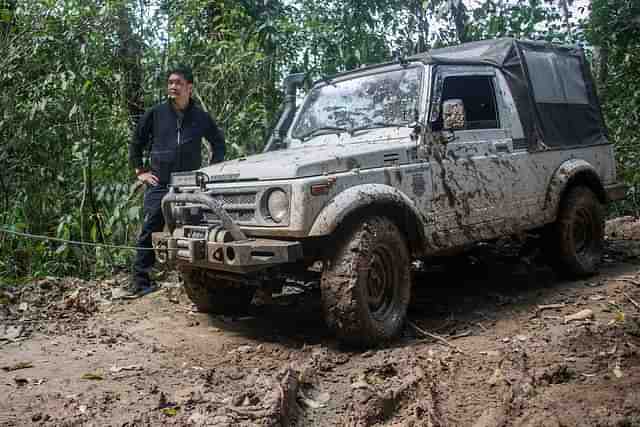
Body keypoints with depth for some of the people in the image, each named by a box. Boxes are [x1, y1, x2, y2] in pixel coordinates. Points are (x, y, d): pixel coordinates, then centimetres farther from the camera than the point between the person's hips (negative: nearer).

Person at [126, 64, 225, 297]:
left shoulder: (201, 116, 7)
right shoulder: (156, 113, 5)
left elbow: (219, 143, 19)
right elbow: (136, 142, 15)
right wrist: (140, 171, 8)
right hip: (159, 184, -1)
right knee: (150, 231, -6)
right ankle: (140, 280, -1)